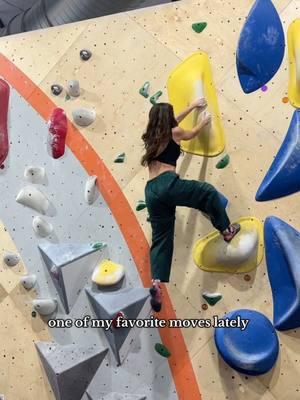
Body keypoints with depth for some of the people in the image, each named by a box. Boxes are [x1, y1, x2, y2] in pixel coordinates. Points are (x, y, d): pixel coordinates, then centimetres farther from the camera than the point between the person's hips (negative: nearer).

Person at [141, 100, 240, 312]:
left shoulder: (151, 136, 25)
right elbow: (191, 133, 28)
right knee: (209, 192, 14)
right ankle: (226, 230, 23)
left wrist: (193, 106, 50)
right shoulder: (173, 133, 7)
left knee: (161, 239, 7)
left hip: (151, 191, 7)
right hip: (168, 184, -7)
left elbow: (170, 124, 40)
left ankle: (156, 283, -4)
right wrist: (204, 121, 48)